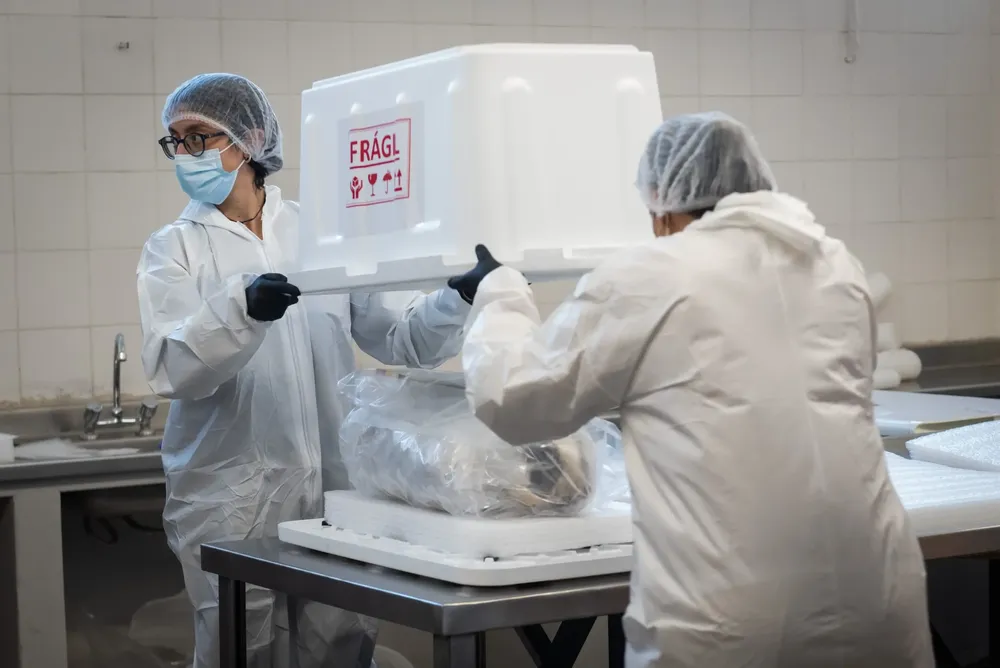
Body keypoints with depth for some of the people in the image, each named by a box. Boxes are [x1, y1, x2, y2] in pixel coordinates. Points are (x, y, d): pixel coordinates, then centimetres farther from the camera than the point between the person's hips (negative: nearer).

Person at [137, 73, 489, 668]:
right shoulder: (176, 249, 4)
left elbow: (403, 339, 7)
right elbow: (171, 368, -12)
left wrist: (461, 297, -11)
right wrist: (243, 307, -28)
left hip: (333, 487, 2)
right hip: (232, 501, -1)